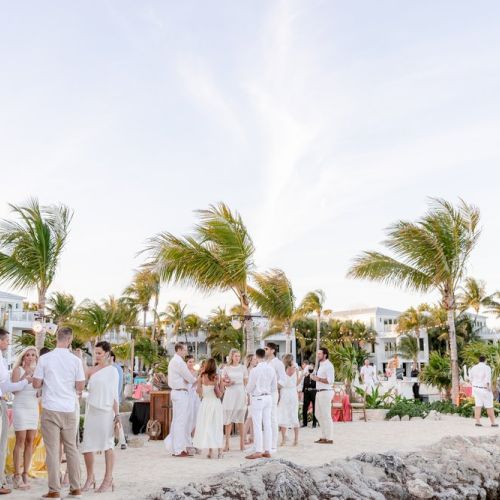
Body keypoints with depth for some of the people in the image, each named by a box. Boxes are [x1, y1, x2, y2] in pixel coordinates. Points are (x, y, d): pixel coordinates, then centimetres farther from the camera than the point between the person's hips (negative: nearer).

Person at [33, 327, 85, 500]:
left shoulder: (45, 359, -4)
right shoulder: (76, 360, -2)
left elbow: (36, 384, -2)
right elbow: (80, 386, 0)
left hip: (50, 409, -2)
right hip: (69, 410, 2)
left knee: (53, 450, 1)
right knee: (71, 448, 11)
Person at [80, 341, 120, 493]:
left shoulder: (112, 370, -1)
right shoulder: (92, 370, 12)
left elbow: (114, 394, -4)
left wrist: (117, 414, -10)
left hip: (106, 411, -5)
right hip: (91, 411, 5)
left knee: (107, 444, -1)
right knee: (87, 445, 5)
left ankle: (108, 480, 5)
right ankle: (90, 478, 18)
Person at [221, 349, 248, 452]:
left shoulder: (243, 368, 7)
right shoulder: (226, 368, 6)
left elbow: (246, 383, 8)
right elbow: (223, 382, 8)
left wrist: (246, 396, 1)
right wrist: (228, 383, -13)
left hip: (241, 394, 0)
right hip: (230, 394, 0)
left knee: (240, 419, 3)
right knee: (228, 420, -1)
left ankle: (242, 442, 8)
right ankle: (227, 443, 2)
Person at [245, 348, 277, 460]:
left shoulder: (255, 370, -16)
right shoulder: (271, 369, 1)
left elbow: (249, 388, -8)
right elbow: (275, 387, 8)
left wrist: (249, 392, 13)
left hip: (258, 398, -6)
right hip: (268, 398, 6)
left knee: (257, 426, -1)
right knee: (267, 425, 10)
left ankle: (258, 451, 2)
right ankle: (267, 451, 14)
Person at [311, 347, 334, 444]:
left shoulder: (328, 365, -12)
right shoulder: (321, 365, 18)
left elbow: (330, 380, -21)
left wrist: (318, 379, -20)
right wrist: (315, 378, 9)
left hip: (325, 392, -10)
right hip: (319, 392, 10)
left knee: (326, 415, -6)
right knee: (318, 415, 14)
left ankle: (329, 438, 0)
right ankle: (324, 436, 22)